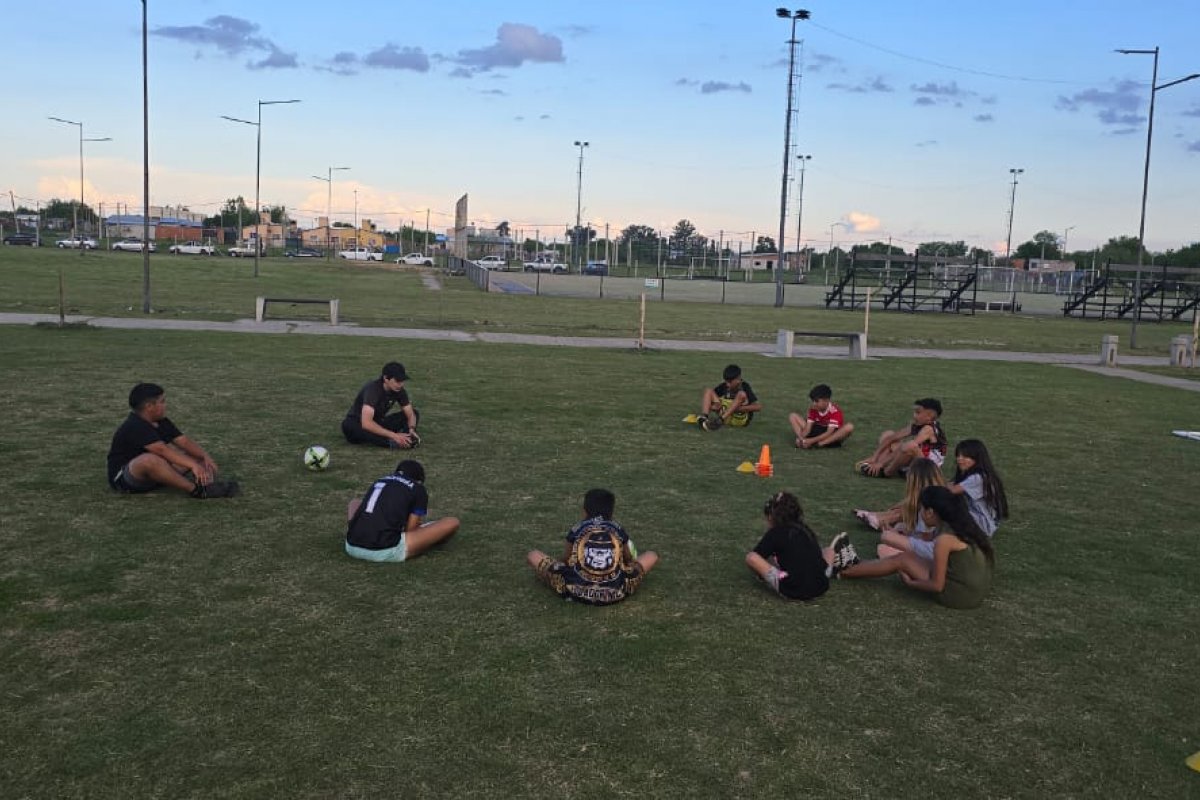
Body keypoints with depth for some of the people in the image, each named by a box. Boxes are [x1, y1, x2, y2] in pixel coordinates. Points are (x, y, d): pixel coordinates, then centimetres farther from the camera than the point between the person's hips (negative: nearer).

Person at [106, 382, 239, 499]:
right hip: (124, 478, -9)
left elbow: (184, 441, -2)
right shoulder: (135, 427, -24)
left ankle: (205, 480, -33)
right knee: (150, 459, -41)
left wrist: (205, 456, -20)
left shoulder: (161, 422, 4)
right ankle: (196, 490, -37)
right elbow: (162, 450, -37)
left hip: (150, 475, 9)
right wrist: (193, 465, -45)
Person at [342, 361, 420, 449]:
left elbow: (410, 414, -6)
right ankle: (392, 442, -47)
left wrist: (412, 430, -29)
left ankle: (406, 439, -34)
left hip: (379, 423, 6)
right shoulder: (373, 388, -31)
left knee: (415, 413, -7)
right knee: (348, 425, -41)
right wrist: (394, 436, -46)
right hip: (358, 424, -6)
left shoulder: (399, 390, -11)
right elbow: (366, 423, -43)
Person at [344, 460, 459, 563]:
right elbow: (410, 530, 7)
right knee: (452, 523, 3)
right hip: (386, 551, -6)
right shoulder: (419, 489, 9)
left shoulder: (379, 482, 23)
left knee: (355, 502, 40)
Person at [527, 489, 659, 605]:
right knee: (652, 555, 20)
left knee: (533, 555, 17)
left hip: (576, 591, -1)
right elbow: (628, 560, 29)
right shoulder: (618, 530, 14)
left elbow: (565, 560, 23)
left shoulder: (577, 529, 11)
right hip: (615, 594, 1)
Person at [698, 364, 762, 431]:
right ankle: (703, 418, -30)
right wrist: (714, 405, -17)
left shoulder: (745, 388, -13)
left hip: (740, 419, -5)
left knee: (741, 394, -29)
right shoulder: (723, 386, -1)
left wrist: (739, 408, -28)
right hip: (723, 414, 5)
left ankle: (720, 419, -39)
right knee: (708, 391, -5)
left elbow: (758, 407, -21)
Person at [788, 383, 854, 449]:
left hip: (832, 436, -4)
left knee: (849, 427, -36)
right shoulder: (813, 408, -6)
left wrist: (812, 440, -39)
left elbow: (829, 433, -28)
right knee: (793, 416, -5)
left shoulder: (835, 411, -21)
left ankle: (819, 444, -41)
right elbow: (808, 427, -9)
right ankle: (803, 442, -27)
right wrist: (802, 439, -31)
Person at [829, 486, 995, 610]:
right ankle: (855, 567, 29)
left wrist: (910, 582, 0)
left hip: (961, 595, -8)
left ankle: (845, 571, 17)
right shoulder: (962, 526, 5)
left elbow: (937, 586, -17)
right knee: (907, 558, 14)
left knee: (903, 560, 3)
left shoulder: (944, 539, -20)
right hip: (977, 591, 8)